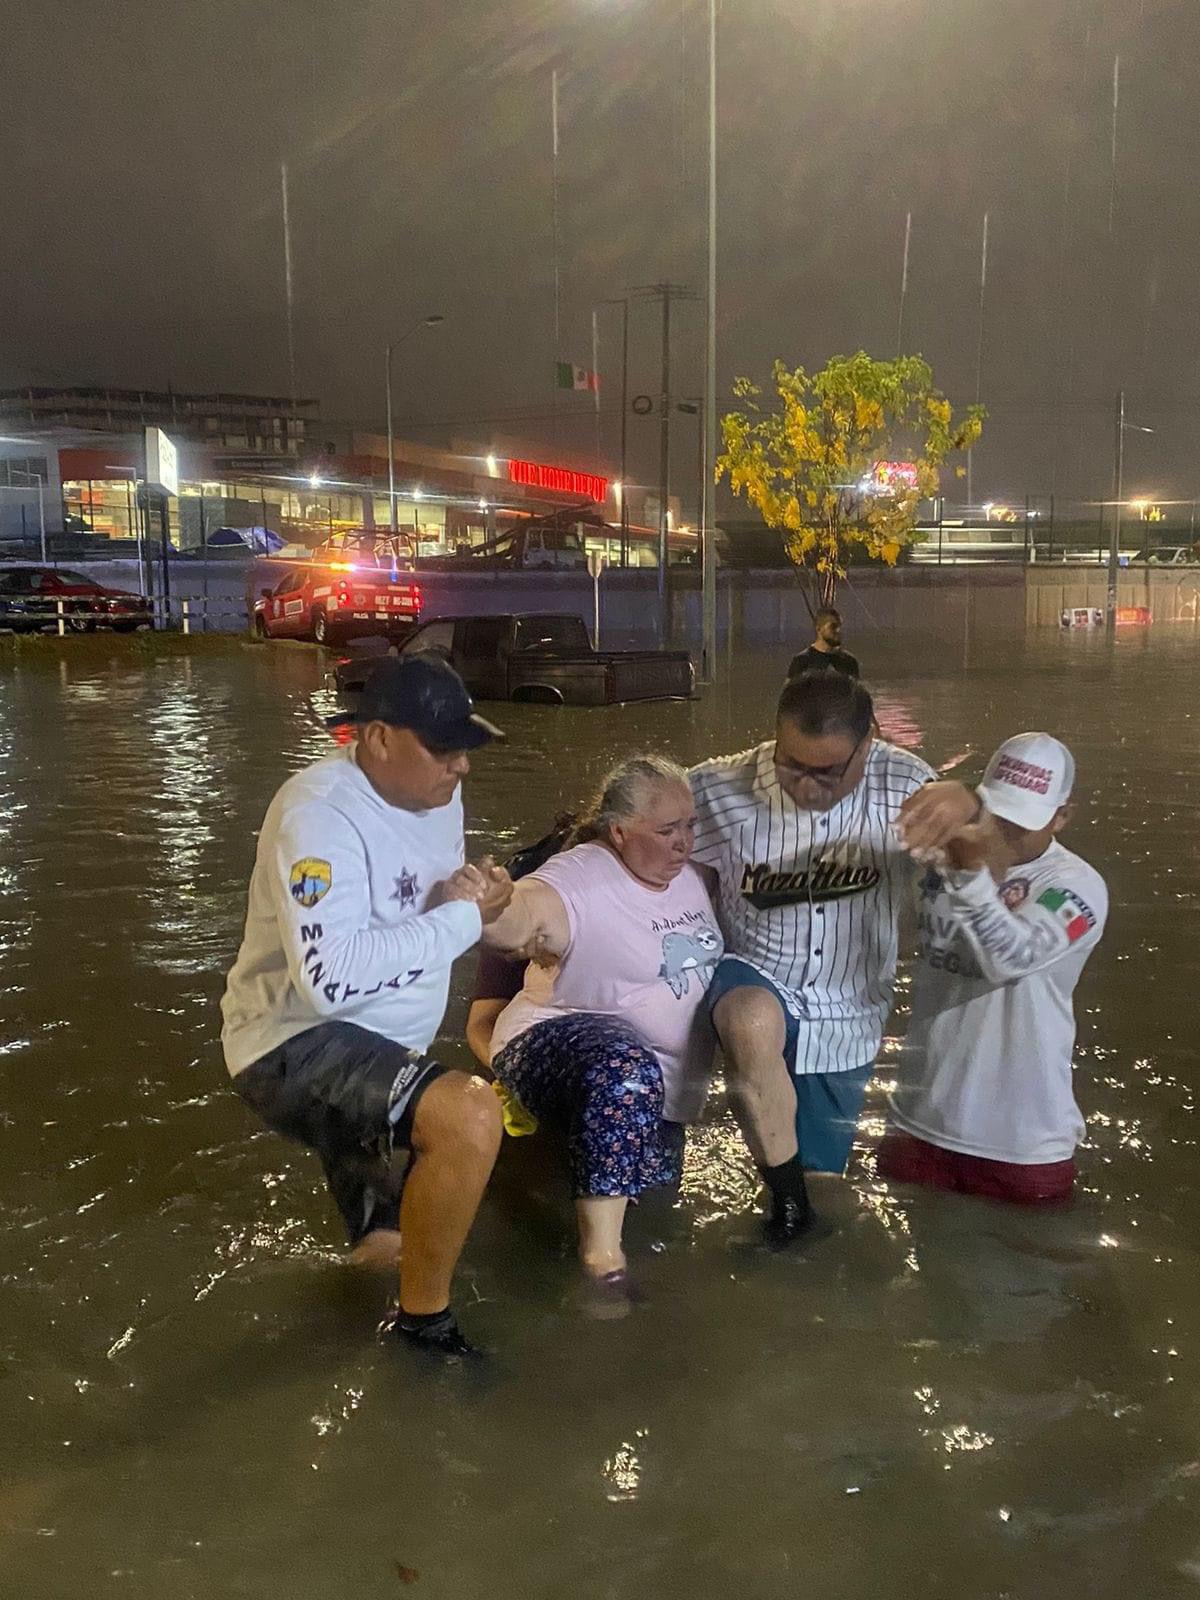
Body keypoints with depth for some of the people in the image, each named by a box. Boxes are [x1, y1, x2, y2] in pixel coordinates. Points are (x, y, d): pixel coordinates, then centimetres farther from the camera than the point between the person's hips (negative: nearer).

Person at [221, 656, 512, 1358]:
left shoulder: (436, 793, 2)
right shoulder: (320, 816, -25)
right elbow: (329, 979, -35)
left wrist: (478, 893, -10)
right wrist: (458, 918, -25)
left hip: (383, 1044, 9)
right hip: (297, 1044, -9)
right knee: (470, 1116, -32)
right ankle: (423, 1323, -11)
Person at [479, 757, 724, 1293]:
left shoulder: (691, 873, 6)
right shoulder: (579, 882, -18)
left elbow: (722, 954, 22)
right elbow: (509, 919, -37)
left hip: (660, 1087, 8)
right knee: (626, 1072, -40)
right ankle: (601, 1254, -34)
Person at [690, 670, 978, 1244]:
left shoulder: (903, 784, -14)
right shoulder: (722, 789, -18)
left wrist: (966, 802, -33)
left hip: (846, 1013, 2)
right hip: (755, 981, -2)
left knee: (818, 1167, 12)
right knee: (752, 1024, -40)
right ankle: (785, 1197, -16)